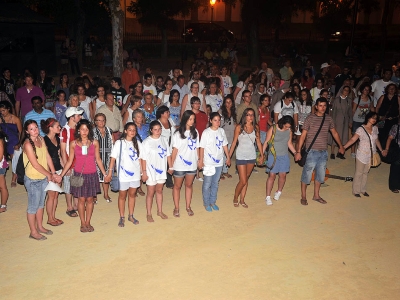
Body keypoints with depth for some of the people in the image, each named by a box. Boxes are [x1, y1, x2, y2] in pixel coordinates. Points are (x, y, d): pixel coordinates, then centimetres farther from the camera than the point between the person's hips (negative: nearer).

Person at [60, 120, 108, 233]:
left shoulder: (94, 143, 0)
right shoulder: (73, 144, -2)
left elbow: (98, 159, 6)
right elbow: (69, 161, 3)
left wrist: (104, 173, 6)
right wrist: (61, 175, 0)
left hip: (91, 174, 1)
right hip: (79, 174, -1)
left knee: (90, 199, 8)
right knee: (81, 199, 6)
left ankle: (88, 222, 22)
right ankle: (83, 223, 19)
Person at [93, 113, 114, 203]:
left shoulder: (109, 130, 9)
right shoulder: (93, 131, -1)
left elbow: (113, 143, 11)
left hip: (107, 156, 3)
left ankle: (106, 194, 25)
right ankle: (94, 195, 12)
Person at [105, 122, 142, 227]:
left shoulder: (137, 143, 4)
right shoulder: (119, 143, -7)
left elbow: (140, 159, 7)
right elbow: (113, 158, -9)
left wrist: (142, 171, 3)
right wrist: (110, 172, -14)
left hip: (135, 173, 4)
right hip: (123, 174, -3)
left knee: (132, 194, 15)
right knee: (122, 196, 9)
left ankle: (131, 216, 29)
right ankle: (122, 217, 21)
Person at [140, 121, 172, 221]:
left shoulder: (164, 140, 0)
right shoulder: (146, 142, -14)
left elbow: (168, 155, 7)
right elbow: (143, 158, -13)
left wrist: (170, 167, 7)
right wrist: (144, 172, -13)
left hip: (162, 170, 4)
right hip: (151, 171, -4)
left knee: (159, 191, 18)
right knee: (150, 193, 8)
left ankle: (160, 211, 32)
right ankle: (149, 214, 21)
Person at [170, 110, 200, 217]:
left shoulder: (195, 132, 1)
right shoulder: (177, 134, -10)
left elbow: (197, 147, 6)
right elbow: (175, 150, -9)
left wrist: (198, 159, 4)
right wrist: (171, 165, -9)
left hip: (192, 164, 4)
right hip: (179, 165, -3)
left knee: (189, 185, 16)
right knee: (177, 186, 11)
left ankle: (188, 207, 30)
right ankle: (176, 208, 23)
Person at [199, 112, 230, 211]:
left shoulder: (222, 131, 2)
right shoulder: (206, 132, -12)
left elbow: (225, 145, 9)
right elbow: (202, 147, -10)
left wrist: (228, 157, 10)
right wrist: (201, 161, -10)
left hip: (219, 162, 4)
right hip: (208, 163, -4)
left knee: (215, 183, 15)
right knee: (207, 184, 6)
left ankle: (213, 202, 29)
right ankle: (206, 203, 21)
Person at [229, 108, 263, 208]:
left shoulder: (256, 127, 0)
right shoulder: (239, 127, -10)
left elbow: (258, 142, 7)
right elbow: (234, 142, -6)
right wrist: (229, 156, -6)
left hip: (251, 156, 4)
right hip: (241, 156, -4)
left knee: (246, 179, 13)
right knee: (243, 181, -3)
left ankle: (242, 200, 26)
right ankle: (235, 198, 21)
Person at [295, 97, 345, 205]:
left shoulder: (329, 119, 4)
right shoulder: (310, 118, -10)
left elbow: (334, 133, 19)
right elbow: (303, 136, -9)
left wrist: (341, 146, 24)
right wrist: (298, 151, -12)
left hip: (323, 152, 5)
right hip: (312, 152, -5)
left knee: (320, 175, 15)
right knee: (307, 175, 3)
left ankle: (316, 195, 32)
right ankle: (303, 197, 19)